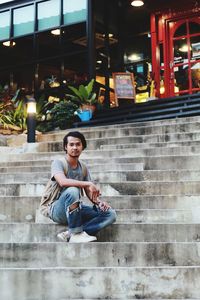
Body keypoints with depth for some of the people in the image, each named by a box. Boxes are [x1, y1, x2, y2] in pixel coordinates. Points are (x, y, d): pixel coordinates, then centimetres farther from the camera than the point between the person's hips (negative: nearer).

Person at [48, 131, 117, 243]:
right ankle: (76, 233, -23)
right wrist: (89, 183, -29)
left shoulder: (84, 168, 9)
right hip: (58, 210, -6)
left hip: (77, 210, 6)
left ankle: (70, 234, -21)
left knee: (110, 214, -10)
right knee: (72, 191, -37)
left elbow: (89, 192, 10)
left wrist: (98, 202, -11)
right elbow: (63, 182, -29)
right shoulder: (58, 163, -9)